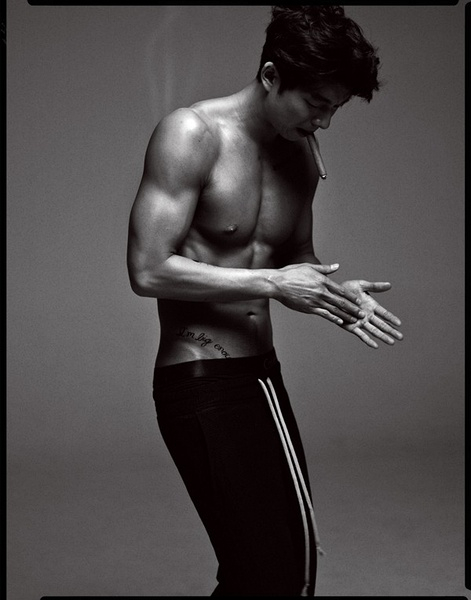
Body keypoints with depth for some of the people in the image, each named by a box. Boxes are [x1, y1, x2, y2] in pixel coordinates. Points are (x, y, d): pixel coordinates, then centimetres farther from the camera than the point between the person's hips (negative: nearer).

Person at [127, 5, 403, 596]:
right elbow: (148, 271, -18)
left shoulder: (300, 160, 11)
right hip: (200, 378, -8)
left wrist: (333, 292, 1)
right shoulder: (191, 134, -11)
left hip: (263, 373, 8)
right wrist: (272, 285, -17)